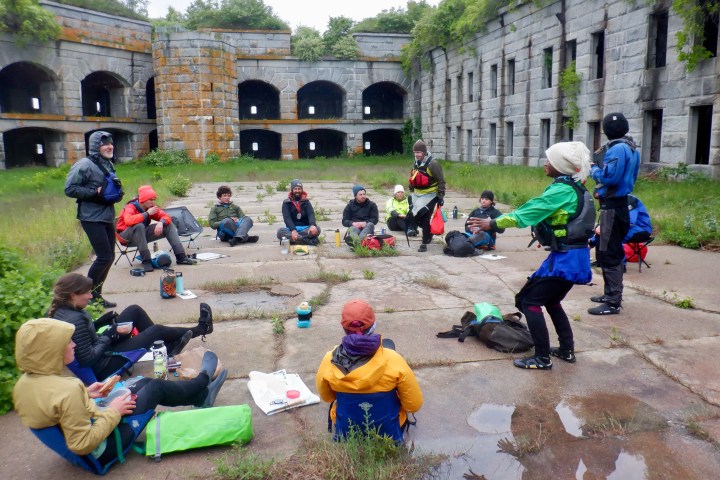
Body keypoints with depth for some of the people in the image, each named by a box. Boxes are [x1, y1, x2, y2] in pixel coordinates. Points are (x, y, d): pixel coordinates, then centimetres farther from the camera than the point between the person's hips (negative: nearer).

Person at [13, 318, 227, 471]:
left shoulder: (24, 383, -10)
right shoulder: (67, 391, -37)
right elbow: (82, 445, -31)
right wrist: (113, 413, -21)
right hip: (103, 449, -8)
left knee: (144, 383, 17)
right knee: (156, 388, 6)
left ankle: (201, 395, 33)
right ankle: (202, 379, 34)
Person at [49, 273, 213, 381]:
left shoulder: (60, 310, -3)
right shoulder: (76, 320, -31)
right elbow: (88, 359, -28)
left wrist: (101, 322, 1)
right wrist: (109, 335, -19)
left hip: (100, 348, 9)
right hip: (102, 367, -9)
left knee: (134, 310, 11)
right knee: (156, 330, -2)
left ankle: (169, 345, 19)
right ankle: (201, 329, 23)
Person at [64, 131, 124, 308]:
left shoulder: (108, 165, 12)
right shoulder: (84, 165, -13)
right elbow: (70, 189, -16)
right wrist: (95, 193, -20)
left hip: (107, 217, 8)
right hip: (92, 218, -8)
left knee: (109, 256, 10)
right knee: (104, 257, -10)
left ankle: (96, 295, 23)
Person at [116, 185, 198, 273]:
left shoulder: (152, 207, -4)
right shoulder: (131, 207, -21)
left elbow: (166, 217, -5)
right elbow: (128, 220, -41)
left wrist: (161, 222, -28)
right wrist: (147, 213, -33)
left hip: (143, 234, 6)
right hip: (126, 236, -6)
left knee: (169, 225, -5)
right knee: (139, 226, -39)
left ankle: (181, 257, -14)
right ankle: (146, 261, -37)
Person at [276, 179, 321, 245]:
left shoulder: (306, 201, 9)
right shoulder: (286, 203, 3)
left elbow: (311, 214, -7)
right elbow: (287, 218, -11)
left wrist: (312, 225, -31)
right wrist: (293, 230, -30)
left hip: (305, 228, 1)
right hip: (291, 229, -1)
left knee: (316, 229, -28)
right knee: (280, 231, -33)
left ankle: (291, 238, -31)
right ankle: (309, 241, -36)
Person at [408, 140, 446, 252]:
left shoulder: (433, 164, -16)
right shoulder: (416, 164, 7)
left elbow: (441, 181, -13)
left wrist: (441, 196, -14)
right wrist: (411, 192, 19)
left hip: (430, 195, -8)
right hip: (417, 194, 8)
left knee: (425, 220, -7)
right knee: (413, 216, 7)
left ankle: (424, 244, 3)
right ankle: (428, 232, 30)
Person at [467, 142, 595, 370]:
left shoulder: (561, 190, -17)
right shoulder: (575, 188, 12)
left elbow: (529, 211, -19)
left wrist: (493, 223, -15)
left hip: (565, 258, -10)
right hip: (576, 255, 10)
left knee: (528, 300, -4)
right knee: (550, 300, 24)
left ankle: (542, 358, 1)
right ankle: (567, 350, 29)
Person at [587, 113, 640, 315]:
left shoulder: (617, 149, -17)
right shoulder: (631, 148, 14)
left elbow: (609, 177, -24)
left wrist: (594, 169, -5)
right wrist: (601, 191, 10)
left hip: (612, 207, -10)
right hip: (618, 204, 10)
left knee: (609, 255, -7)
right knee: (608, 251, 20)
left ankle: (613, 303, -2)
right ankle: (611, 293, 30)